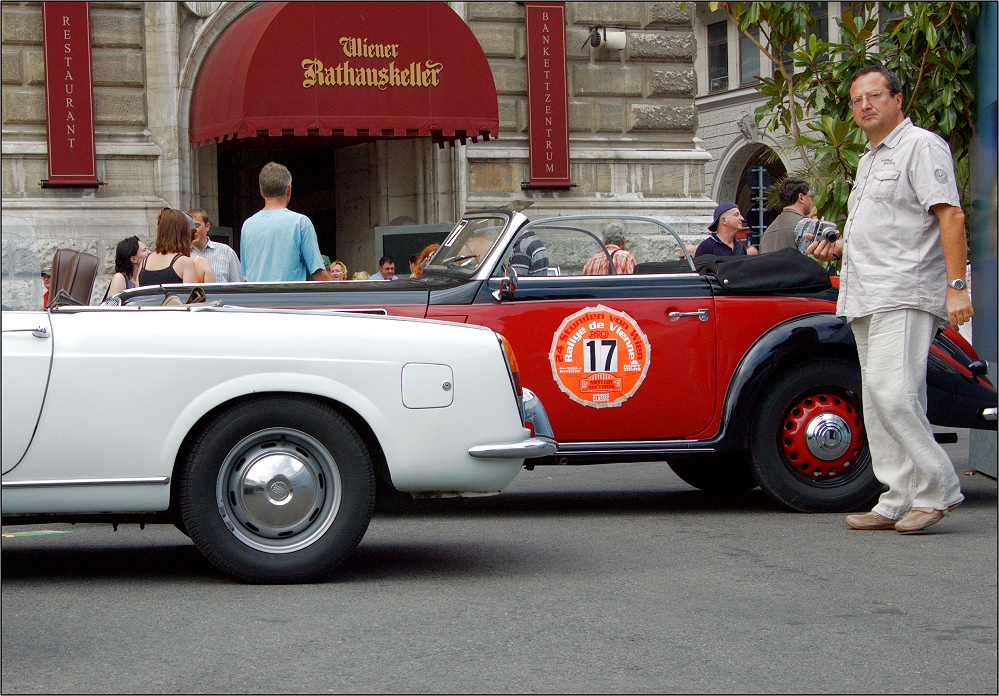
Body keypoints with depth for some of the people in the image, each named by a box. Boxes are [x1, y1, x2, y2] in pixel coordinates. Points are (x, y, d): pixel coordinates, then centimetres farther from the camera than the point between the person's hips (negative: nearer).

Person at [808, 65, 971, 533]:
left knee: (892, 391, -20)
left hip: (905, 295, -10)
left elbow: (951, 216, -13)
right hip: (866, 298, 10)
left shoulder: (921, 146, -4)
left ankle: (938, 488, -10)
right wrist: (835, 249, 16)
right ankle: (898, 503, 9)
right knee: (879, 401, 6)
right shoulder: (869, 160, 24)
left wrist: (956, 287, -22)